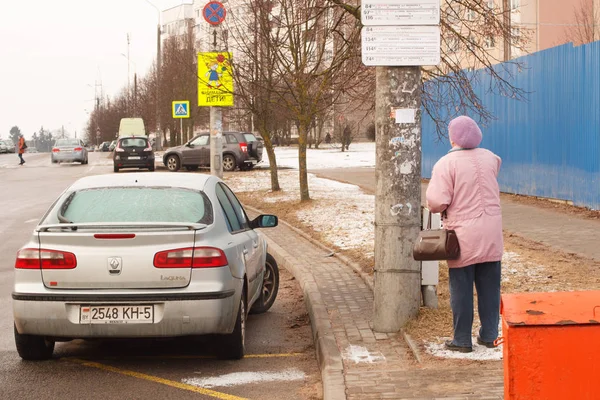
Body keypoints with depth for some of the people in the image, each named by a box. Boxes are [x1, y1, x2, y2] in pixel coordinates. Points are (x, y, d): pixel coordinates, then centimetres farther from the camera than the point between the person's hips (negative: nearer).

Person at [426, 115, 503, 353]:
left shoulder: (446, 164, -14)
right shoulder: (490, 158, 3)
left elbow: (437, 202, -19)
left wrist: (436, 208, 3)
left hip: (463, 234, -4)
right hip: (491, 233, 4)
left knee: (461, 288, 4)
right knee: (489, 286, 12)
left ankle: (462, 340, 8)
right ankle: (489, 335, 18)